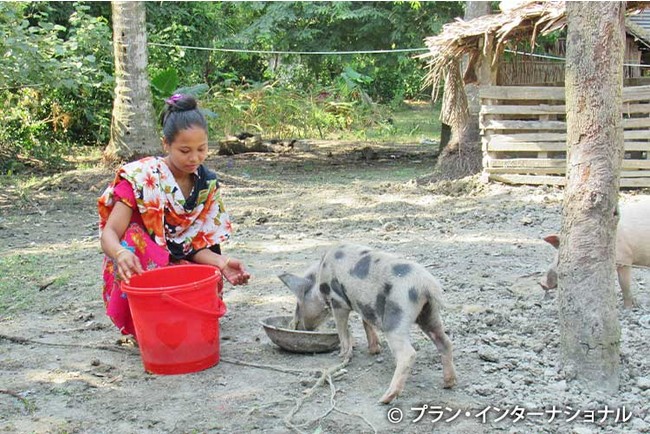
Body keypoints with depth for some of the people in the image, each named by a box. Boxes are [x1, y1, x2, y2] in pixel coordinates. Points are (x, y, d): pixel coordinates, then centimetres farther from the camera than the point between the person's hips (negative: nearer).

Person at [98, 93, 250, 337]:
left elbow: (195, 246, -2)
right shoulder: (141, 178, -15)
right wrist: (122, 253, -45)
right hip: (138, 269, -3)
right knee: (133, 237, -34)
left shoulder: (207, 185, 0)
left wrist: (221, 262, -23)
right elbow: (110, 233, -21)